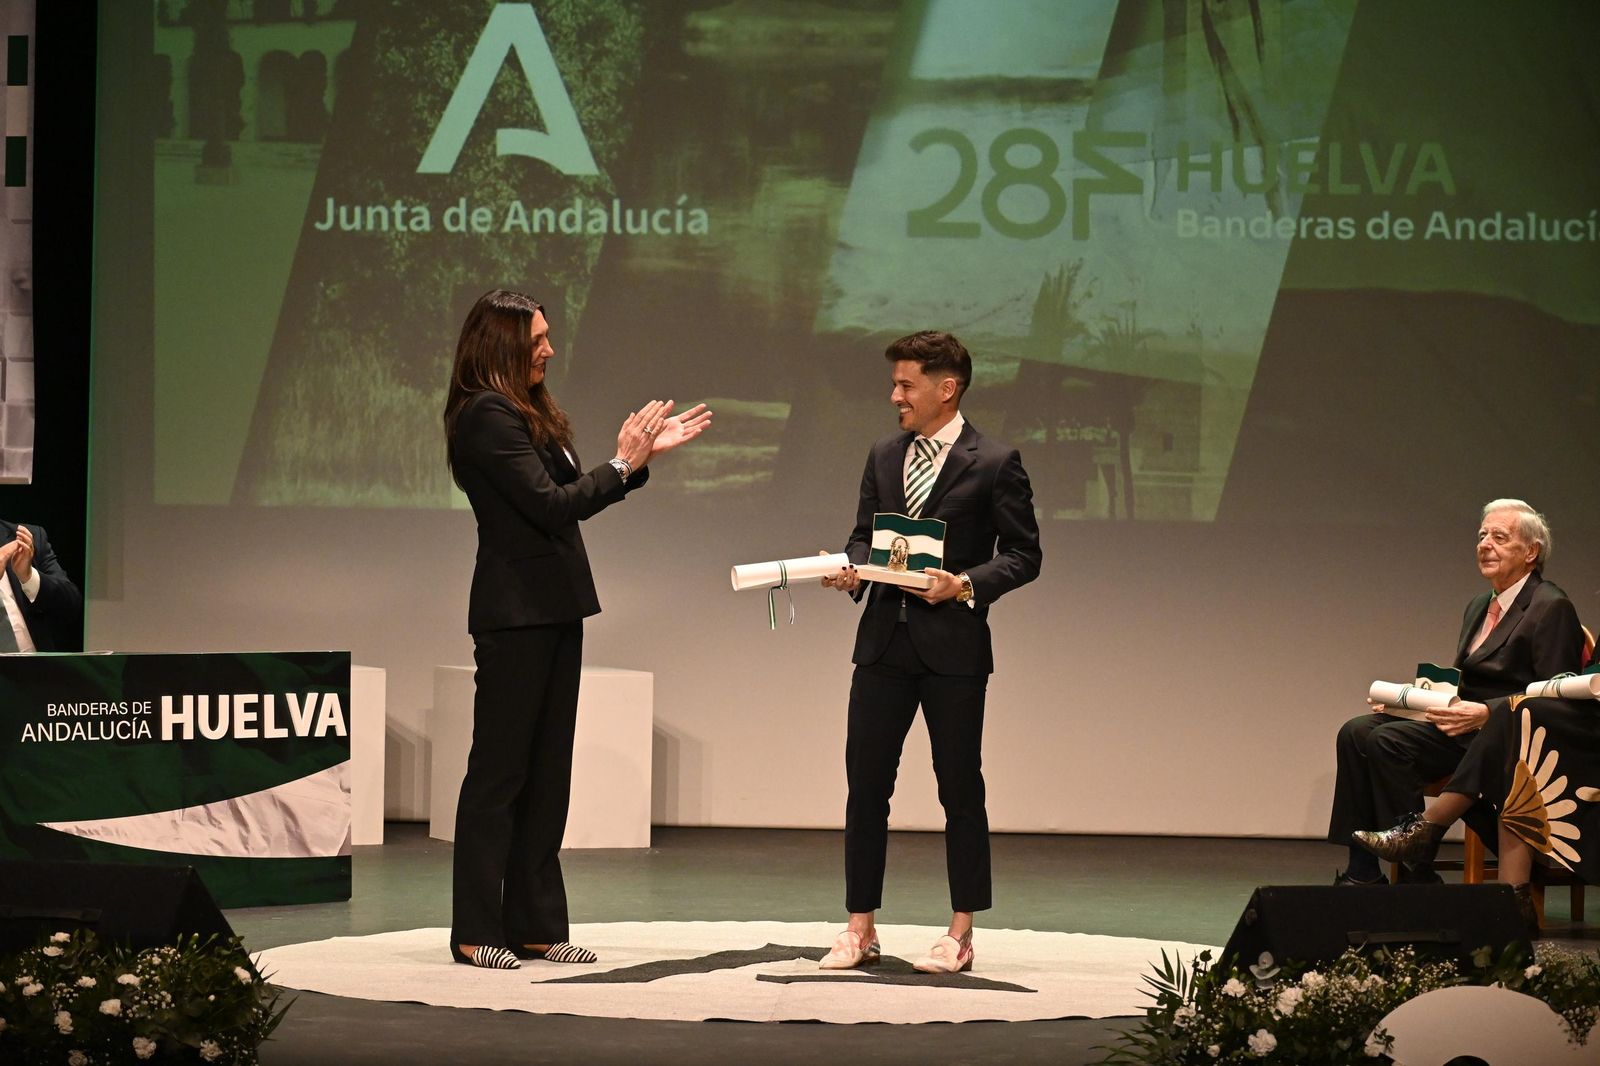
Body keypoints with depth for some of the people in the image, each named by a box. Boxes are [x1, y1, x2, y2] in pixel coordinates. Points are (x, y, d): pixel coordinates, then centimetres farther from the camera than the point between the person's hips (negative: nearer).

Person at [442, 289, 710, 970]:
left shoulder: (527, 414, 15)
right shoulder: (485, 416, -14)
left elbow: (571, 497, 16)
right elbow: (550, 505, -18)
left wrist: (645, 452, 14)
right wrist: (625, 464, -11)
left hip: (553, 608, 9)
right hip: (515, 613, -9)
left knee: (547, 772, 10)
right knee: (499, 770, -3)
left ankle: (535, 926, 14)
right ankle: (476, 932, 2)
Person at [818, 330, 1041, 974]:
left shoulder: (993, 463, -5)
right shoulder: (884, 457, 12)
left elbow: (1023, 556, -4)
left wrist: (965, 585, -18)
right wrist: (852, 569, -3)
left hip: (954, 646, -5)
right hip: (884, 640, 5)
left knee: (960, 789, 3)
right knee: (865, 784, 4)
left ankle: (960, 935, 11)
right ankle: (861, 929, 11)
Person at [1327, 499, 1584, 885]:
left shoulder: (1552, 608, -7)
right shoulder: (1479, 607, 22)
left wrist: (1486, 714, -25)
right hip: (1464, 718, 9)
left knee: (1389, 740, -26)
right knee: (1356, 732, -11)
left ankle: (1417, 871, -21)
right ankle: (1363, 871, -16)